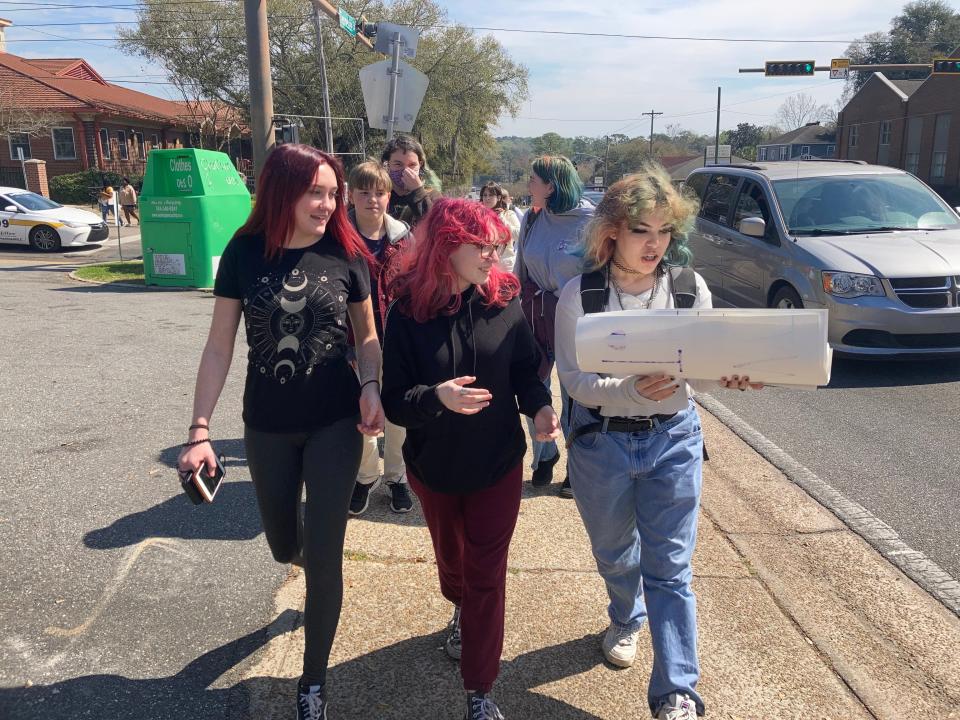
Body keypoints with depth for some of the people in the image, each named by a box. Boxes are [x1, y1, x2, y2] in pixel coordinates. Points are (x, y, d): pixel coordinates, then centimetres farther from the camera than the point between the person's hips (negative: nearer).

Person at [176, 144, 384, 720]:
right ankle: (318, 585, 57)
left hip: (335, 423, -1)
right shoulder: (245, 252, -8)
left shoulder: (346, 253, -8)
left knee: (322, 555, 0)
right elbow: (220, 347, -6)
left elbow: (367, 335, 2)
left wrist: (370, 388, -16)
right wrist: (200, 429, -11)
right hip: (268, 426, 2)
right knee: (285, 548, 18)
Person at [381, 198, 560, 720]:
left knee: (486, 575, 5)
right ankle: (462, 610, 59)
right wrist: (436, 397, -35)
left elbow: (526, 372, -3)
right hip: (433, 465, 1)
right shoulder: (409, 311, -15)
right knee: (450, 557, 25)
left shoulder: (504, 302, -12)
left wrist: (539, 406, -23)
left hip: (497, 464, -1)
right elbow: (394, 401, -15)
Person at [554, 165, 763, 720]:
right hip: (601, 440, 0)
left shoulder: (691, 289, -8)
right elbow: (574, 378, -15)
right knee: (614, 552, 21)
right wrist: (632, 390, -32)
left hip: (673, 439, 0)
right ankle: (626, 621, 53)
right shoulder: (580, 295, -13)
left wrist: (731, 376, -29)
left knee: (670, 567, 2)